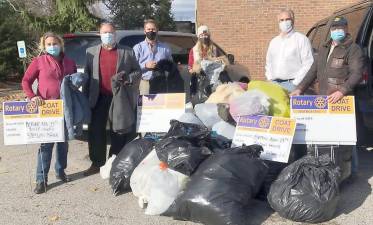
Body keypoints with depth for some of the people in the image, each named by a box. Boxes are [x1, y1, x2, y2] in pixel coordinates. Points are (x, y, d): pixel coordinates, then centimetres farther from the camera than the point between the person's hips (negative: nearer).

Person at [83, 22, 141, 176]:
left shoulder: (127, 52, 7)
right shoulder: (91, 52, 11)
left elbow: (137, 71, 10)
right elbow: (87, 75, 9)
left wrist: (128, 79, -10)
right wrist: (86, 96, 2)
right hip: (98, 98, 1)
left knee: (118, 131, 5)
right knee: (96, 131, 5)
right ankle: (97, 163, 17)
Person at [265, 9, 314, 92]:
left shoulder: (301, 39, 1)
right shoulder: (273, 42, 21)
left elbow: (308, 64, -6)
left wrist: (295, 83, -11)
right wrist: (270, 80, 13)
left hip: (291, 83, -5)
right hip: (274, 85, 5)